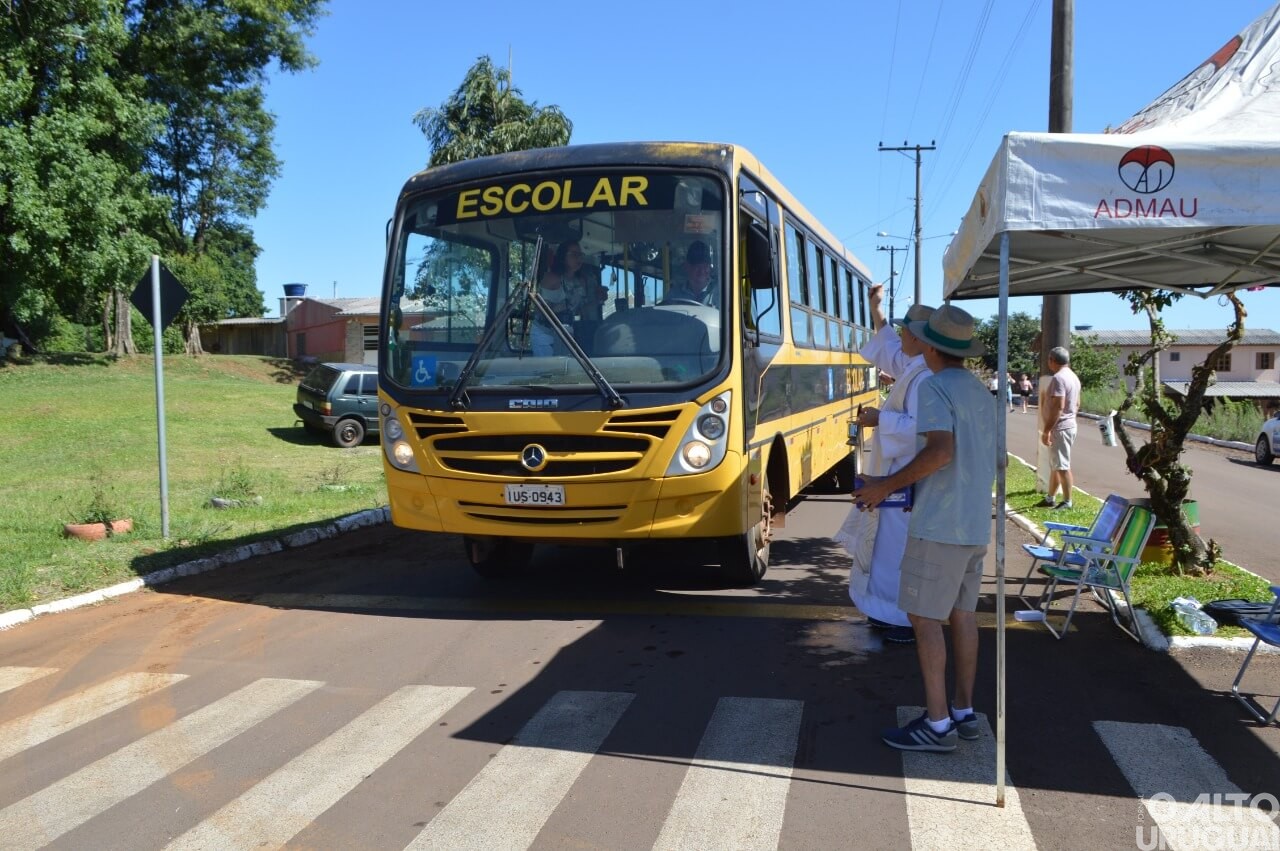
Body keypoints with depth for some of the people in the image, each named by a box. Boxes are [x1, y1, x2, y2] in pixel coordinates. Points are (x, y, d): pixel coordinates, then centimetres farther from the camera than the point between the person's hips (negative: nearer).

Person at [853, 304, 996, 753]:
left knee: (925, 618, -3)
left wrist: (886, 486, -17)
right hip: (976, 522, 9)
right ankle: (963, 713, 21)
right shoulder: (982, 392, 15)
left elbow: (940, 450, -25)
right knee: (961, 614, 14)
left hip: (940, 523, -9)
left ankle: (937, 725, 1)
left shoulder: (934, 386, -12)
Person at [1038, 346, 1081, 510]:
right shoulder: (1073, 377, 14)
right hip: (1069, 425, 11)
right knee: (1055, 465, 16)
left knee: (1062, 466, -5)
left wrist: (1046, 430, -22)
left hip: (1060, 428, -10)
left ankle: (1067, 502, -1)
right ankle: (1049, 498, 24)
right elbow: (1077, 404, 20)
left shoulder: (1058, 378, -18)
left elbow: (1058, 407, -24)